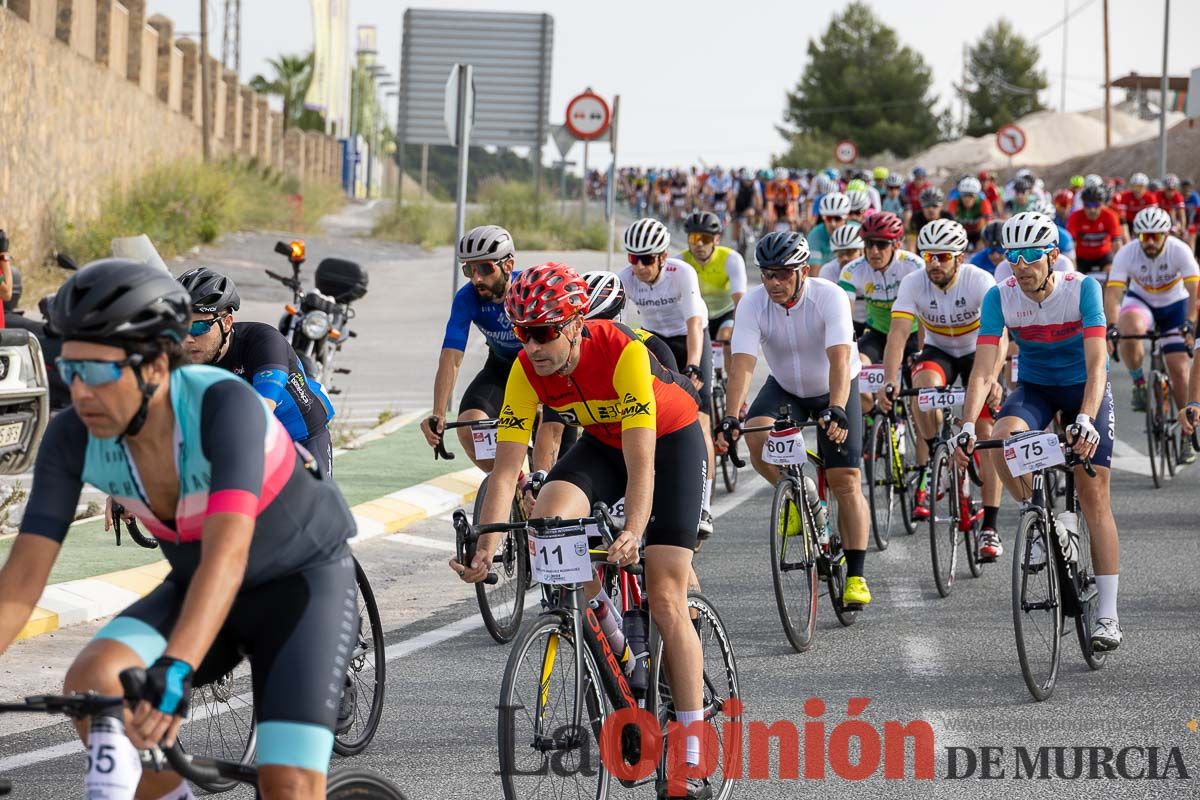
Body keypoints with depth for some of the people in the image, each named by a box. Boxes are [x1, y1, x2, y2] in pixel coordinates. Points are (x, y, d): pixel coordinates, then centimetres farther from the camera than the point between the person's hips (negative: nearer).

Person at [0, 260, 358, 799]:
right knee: (90, 683, -25)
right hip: (194, 585, 4)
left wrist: (174, 671, -61)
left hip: (303, 578, -4)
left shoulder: (224, 404, -34)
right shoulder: (74, 438, -20)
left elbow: (227, 552, -47)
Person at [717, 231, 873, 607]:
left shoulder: (829, 297, -29)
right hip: (785, 387, 3)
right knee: (756, 433, -28)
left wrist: (835, 410, -54)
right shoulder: (753, 305, -22)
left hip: (833, 389, -3)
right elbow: (742, 364, -31)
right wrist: (731, 417, -45)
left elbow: (840, 358, -40)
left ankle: (856, 576, -6)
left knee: (846, 480, -12)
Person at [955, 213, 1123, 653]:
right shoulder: (1000, 297, -18)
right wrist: (968, 427, -38)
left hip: (1084, 388, -2)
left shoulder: (1082, 289, -25)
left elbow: (1096, 362, -32)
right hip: (1034, 387, 2)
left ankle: (1108, 614, -5)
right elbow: (984, 368, -23)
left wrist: (1085, 420, -48)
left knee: (1094, 495, -9)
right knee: (1002, 441, -32)